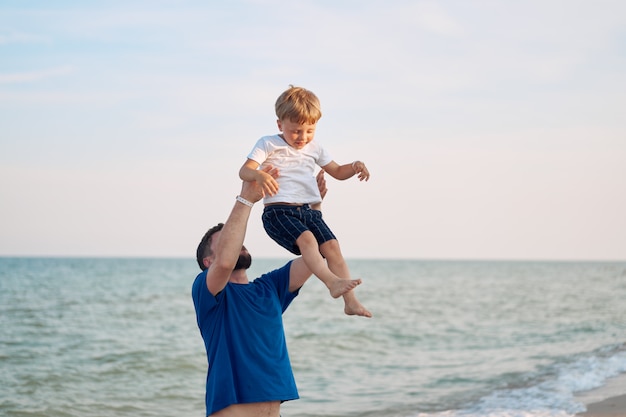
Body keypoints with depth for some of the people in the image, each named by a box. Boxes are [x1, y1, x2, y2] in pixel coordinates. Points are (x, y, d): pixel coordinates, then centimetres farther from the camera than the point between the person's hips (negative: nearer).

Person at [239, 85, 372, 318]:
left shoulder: (314, 149, 18)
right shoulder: (269, 144, 0)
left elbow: (337, 172, 25)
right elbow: (244, 171, -10)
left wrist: (354, 167, 2)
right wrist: (259, 176, -34)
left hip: (308, 211, 6)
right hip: (278, 211, -5)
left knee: (332, 246, -12)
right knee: (306, 239, -31)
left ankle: (350, 301, -13)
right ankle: (332, 281, -47)